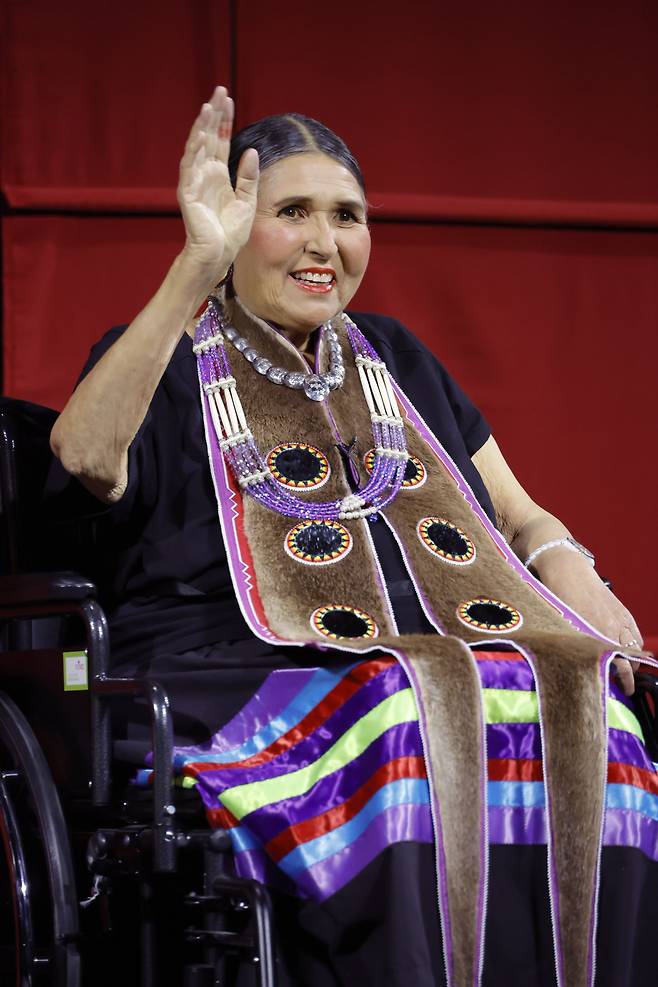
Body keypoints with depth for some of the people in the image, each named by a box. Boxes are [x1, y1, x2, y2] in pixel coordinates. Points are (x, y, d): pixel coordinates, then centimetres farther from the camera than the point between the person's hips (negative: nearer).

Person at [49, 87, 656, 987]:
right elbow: (86, 454, -15)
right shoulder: (168, 361, 10)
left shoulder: (396, 362, 27)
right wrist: (197, 268, -22)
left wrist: (572, 577, 4)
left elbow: (523, 519, 29)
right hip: (239, 687, -5)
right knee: (397, 728, -38)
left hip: (456, 666, 5)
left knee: (583, 715, -27)